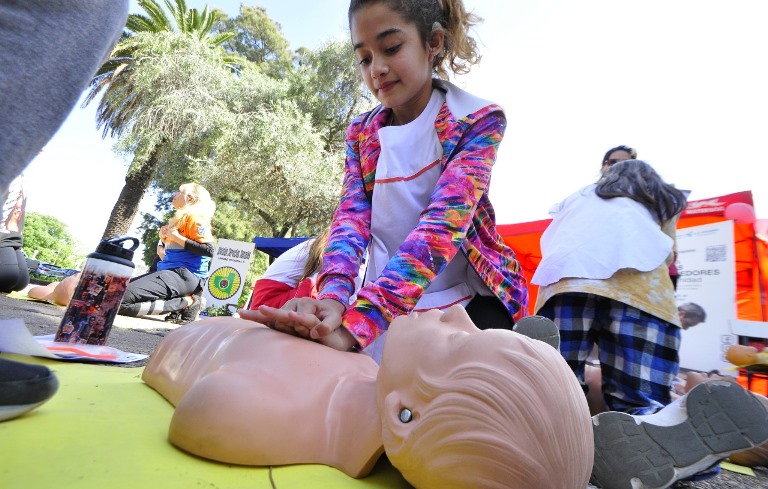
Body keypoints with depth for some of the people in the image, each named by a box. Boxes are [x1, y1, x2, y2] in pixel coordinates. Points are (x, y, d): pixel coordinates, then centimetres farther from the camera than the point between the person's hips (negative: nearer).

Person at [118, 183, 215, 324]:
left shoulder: (194, 217, -6)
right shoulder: (180, 218, 23)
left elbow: (208, 250, -20)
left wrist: (177, 237, -14)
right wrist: (164, 239, 9)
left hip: (184, 274, -11)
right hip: (171, 271, 11)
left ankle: (186, 303, -13)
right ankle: (181, 300, 2)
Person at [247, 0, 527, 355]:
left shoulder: (479, 119, -9)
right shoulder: (361, 134, 4)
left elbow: (443, 222, -24)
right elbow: (351, 215, -10)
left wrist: (358, 320, -36)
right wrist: (333, 298, -31)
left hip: (468, 302, -2)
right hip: (386, 306, 3)